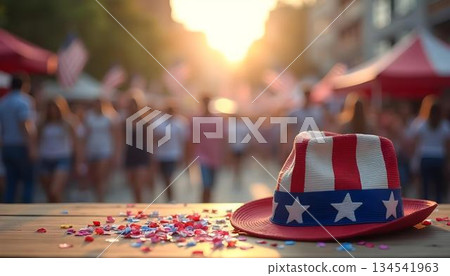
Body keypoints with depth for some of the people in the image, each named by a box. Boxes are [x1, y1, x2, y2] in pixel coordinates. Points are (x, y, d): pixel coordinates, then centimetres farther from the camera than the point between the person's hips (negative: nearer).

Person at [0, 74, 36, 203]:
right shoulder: (23, 101, -11)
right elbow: (28, 127, -21)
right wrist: (32, 148, -22)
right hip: (21, 147, -7)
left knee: (11, 183, 10)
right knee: (28, 182, 3)